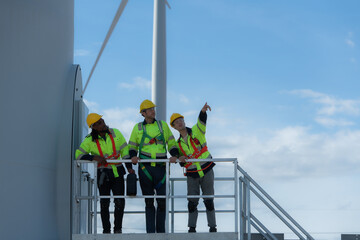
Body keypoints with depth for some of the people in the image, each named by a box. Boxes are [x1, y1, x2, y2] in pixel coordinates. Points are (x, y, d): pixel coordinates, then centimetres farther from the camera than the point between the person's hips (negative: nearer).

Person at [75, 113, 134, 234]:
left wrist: (129, 167, -1)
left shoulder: (115, 133, 1)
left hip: (117, 172, 1)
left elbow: (125, 150, 6)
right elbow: (79, 154, -8)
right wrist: (94, 157, -21)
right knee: (104, 203, 3)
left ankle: (118, 229, 4)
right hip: (103, 174, -1)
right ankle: (106, 230, 15)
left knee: (120, 202, -6)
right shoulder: (89, 140, -5)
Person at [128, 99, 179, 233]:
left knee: (162, 201, -2)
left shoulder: (163, 125, 12)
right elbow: (132, 146, 16)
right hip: (145, 168, 0)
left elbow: (172, 143, 15)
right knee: (149, 201, 4)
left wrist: (174, 155, -3)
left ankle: (160, 231, 11)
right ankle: (150, 232, 7)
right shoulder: (138, 128, 11)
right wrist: (133, 156, -4)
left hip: (161, 167, 0)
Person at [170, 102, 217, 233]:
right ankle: (192, 228, 12)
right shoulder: (178, 143, 9)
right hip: (192, 174, 3)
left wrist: (203, 111, -46)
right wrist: (181, 160, -10)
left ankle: (212, 227, 8)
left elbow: (202, 120, -23)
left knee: (209, 201, -1)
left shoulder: (196, 131, -1)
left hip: (206, 171, -3)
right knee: (192, 202, 2)